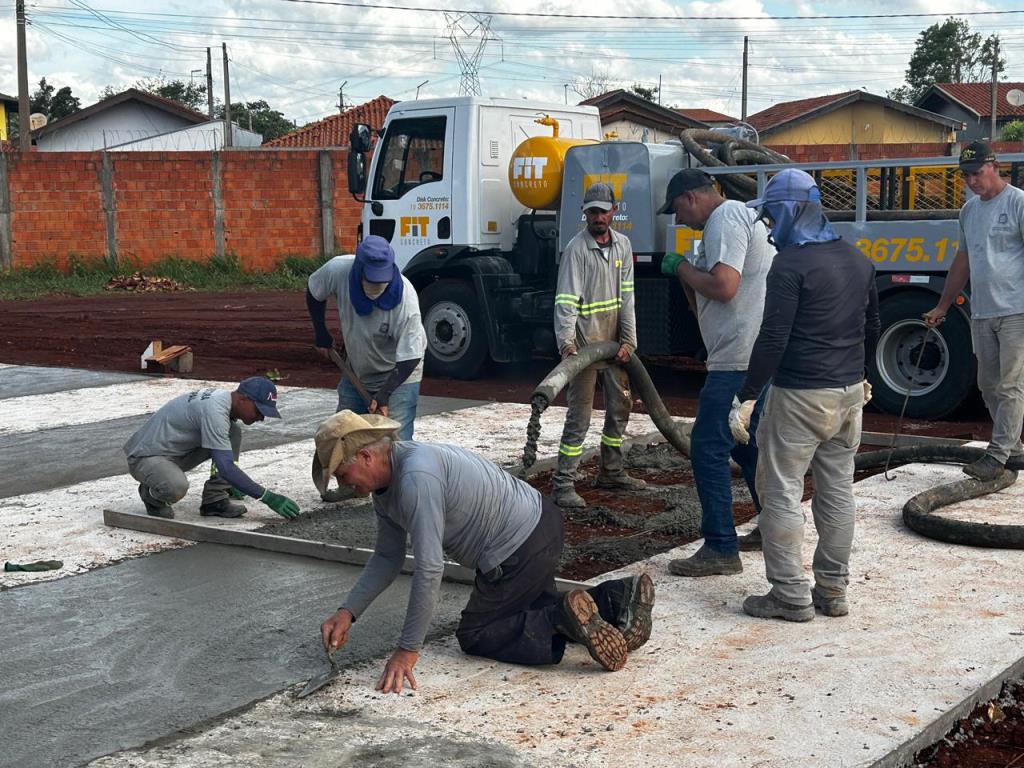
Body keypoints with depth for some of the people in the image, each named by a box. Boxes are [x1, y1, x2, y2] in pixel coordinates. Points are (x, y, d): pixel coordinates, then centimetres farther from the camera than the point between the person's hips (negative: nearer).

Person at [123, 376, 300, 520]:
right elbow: (226, 468, -33)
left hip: (176, 453, 9)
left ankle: (215, 499, -2)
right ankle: (151, 494, -4)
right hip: (145, 456, -9)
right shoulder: (214, 410, -29)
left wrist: (231, 483, 28)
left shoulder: (223, 397, 1)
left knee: (233, 432, -4)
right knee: (177, 488, -40)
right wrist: (267, 497, -30)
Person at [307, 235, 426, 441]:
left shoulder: (405, 298, -31)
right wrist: (321, 335, 5)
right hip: (356, 372, 4)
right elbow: (314, 293, 2)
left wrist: (383, 394, -28)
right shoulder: (338, 270, -24)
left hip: (398, 376, -4)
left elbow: (409, 359, -24)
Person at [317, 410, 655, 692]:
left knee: (474, 636, 4)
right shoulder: (385, 484, 4)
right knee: (533, 610, 29)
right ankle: (615, 598, 13)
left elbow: (429, 568, -31)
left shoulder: (416, 478, -28)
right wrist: (346, 613, 1)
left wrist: (407, 650, -26)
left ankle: (564, 618, -12)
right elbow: (387, 557, 12)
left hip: (522, 548, -10)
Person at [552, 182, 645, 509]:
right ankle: (563, 484, -4)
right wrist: (566, 342, -28)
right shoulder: (577, 249, -12)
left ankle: (611, 472, 30)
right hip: (583, 345, -7)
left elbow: (626, 296, 6)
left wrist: (628, 340, -1)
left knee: (620, 407, 16)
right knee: (579, 417, -8)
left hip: (613, 344, 7)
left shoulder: (622, 245, 8)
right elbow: (566, 301, -18)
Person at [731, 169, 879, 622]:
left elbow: (773, 339, -20)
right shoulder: (856, 260, 11)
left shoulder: (790, 265, -15)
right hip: (849, 393, 8)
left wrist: (746, 398, -17)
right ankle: (833, 591, 19)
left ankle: (791, 596, 2)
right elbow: (871, 327, 21)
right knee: (837, 490, 13)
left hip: (800, 397, -8)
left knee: (781, 492, 0)